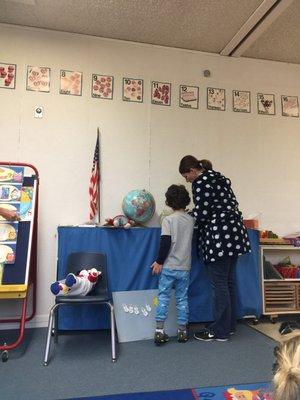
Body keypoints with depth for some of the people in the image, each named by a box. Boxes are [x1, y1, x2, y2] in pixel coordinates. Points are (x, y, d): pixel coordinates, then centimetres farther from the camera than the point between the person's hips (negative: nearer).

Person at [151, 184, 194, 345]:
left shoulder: (168, 219, -11)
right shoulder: (191, 220, 3)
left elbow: (165, 243, -15)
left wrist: (159, 262, -7)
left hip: (168, 266, -3)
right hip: (185, 267, 3)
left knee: (163, 297, 7)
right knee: (182, 299, 12)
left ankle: (159, 331, 7)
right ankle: (182, 331, 19)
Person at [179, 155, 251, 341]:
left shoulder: (200, 183, -9)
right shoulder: (219, 177, 18)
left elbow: (202, 215, -12)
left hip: (219, 236, -9)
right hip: (234, 232, 9)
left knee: (220, 283, -1)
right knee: (229, 281, 14)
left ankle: (220, 330, 9)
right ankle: (230, 325, 25)